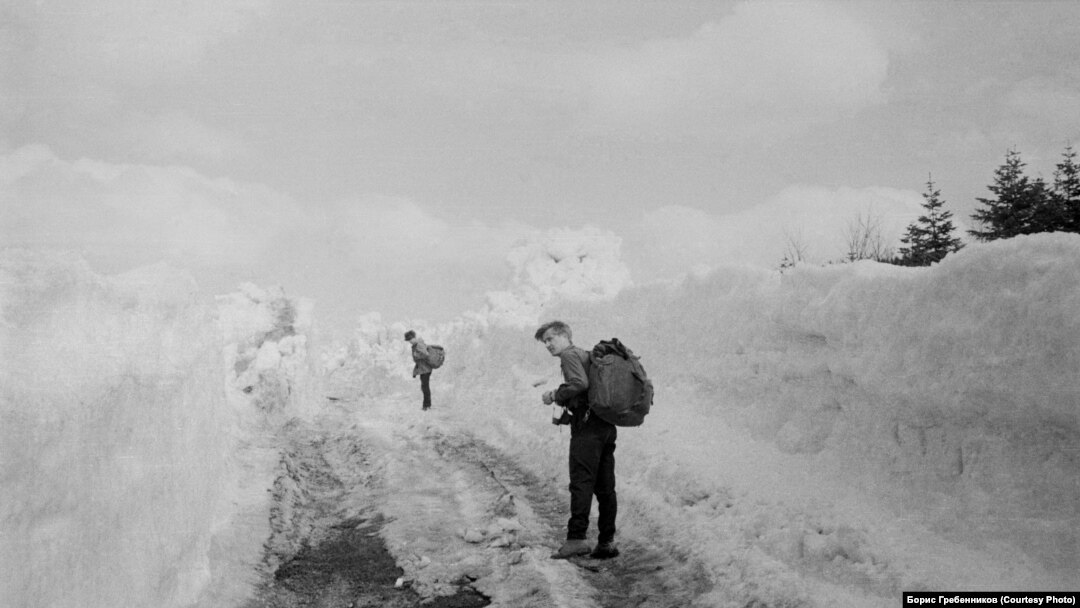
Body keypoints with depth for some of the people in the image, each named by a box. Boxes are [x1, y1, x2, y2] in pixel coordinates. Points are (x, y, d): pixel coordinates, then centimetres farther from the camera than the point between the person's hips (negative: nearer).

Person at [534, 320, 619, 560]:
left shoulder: (570, 354, -3)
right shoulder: (586, 355, 25)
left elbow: (580, 384, -20)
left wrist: (556, 396, -6)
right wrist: (559, 396, 17)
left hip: (587, 425, -9)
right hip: (606, 425, 9)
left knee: (581, 482, -11)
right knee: (605, 487, 8)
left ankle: (576, 538, -15)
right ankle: (607, 541, 10)